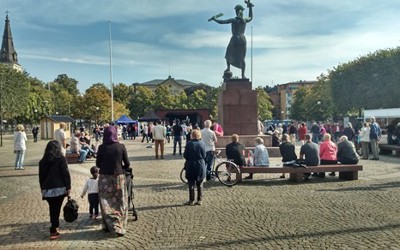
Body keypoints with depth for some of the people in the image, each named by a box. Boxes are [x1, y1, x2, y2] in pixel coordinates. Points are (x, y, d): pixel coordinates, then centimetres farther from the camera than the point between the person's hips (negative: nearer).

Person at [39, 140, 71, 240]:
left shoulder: (42, 161, 11)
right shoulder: (61, 159, -3)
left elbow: (41, 177, 15)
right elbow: (66, 174, -7)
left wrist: (43, 190, 22)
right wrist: (68, 187, -3)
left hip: (47, 189, 4)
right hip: (59, 188, -4)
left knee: (52, 209, 15)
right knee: (56, 209, -1)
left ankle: (55, 227, 24)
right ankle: (54, 230, -3)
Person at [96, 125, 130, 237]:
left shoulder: (102, 147, -8)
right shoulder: (121, 147, -8)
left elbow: (98, 164, -1)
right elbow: (127, 164, -3)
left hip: (105, 178, 0)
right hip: (119, 177, 0)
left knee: (107, 203, 14)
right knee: (119, 203, 10)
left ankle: (108, 226, 19)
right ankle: (120, 227, 10)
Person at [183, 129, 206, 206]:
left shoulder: (189, 143, -11)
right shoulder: (202, 144, -5)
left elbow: (185, 155, -7)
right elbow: (204, 156, -1)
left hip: (191, 166, -2)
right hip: (200, 166, 2)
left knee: (191, 184, 7)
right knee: (199, 185, 13)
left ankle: (191, 200, 10)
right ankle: (200, 200, 17)